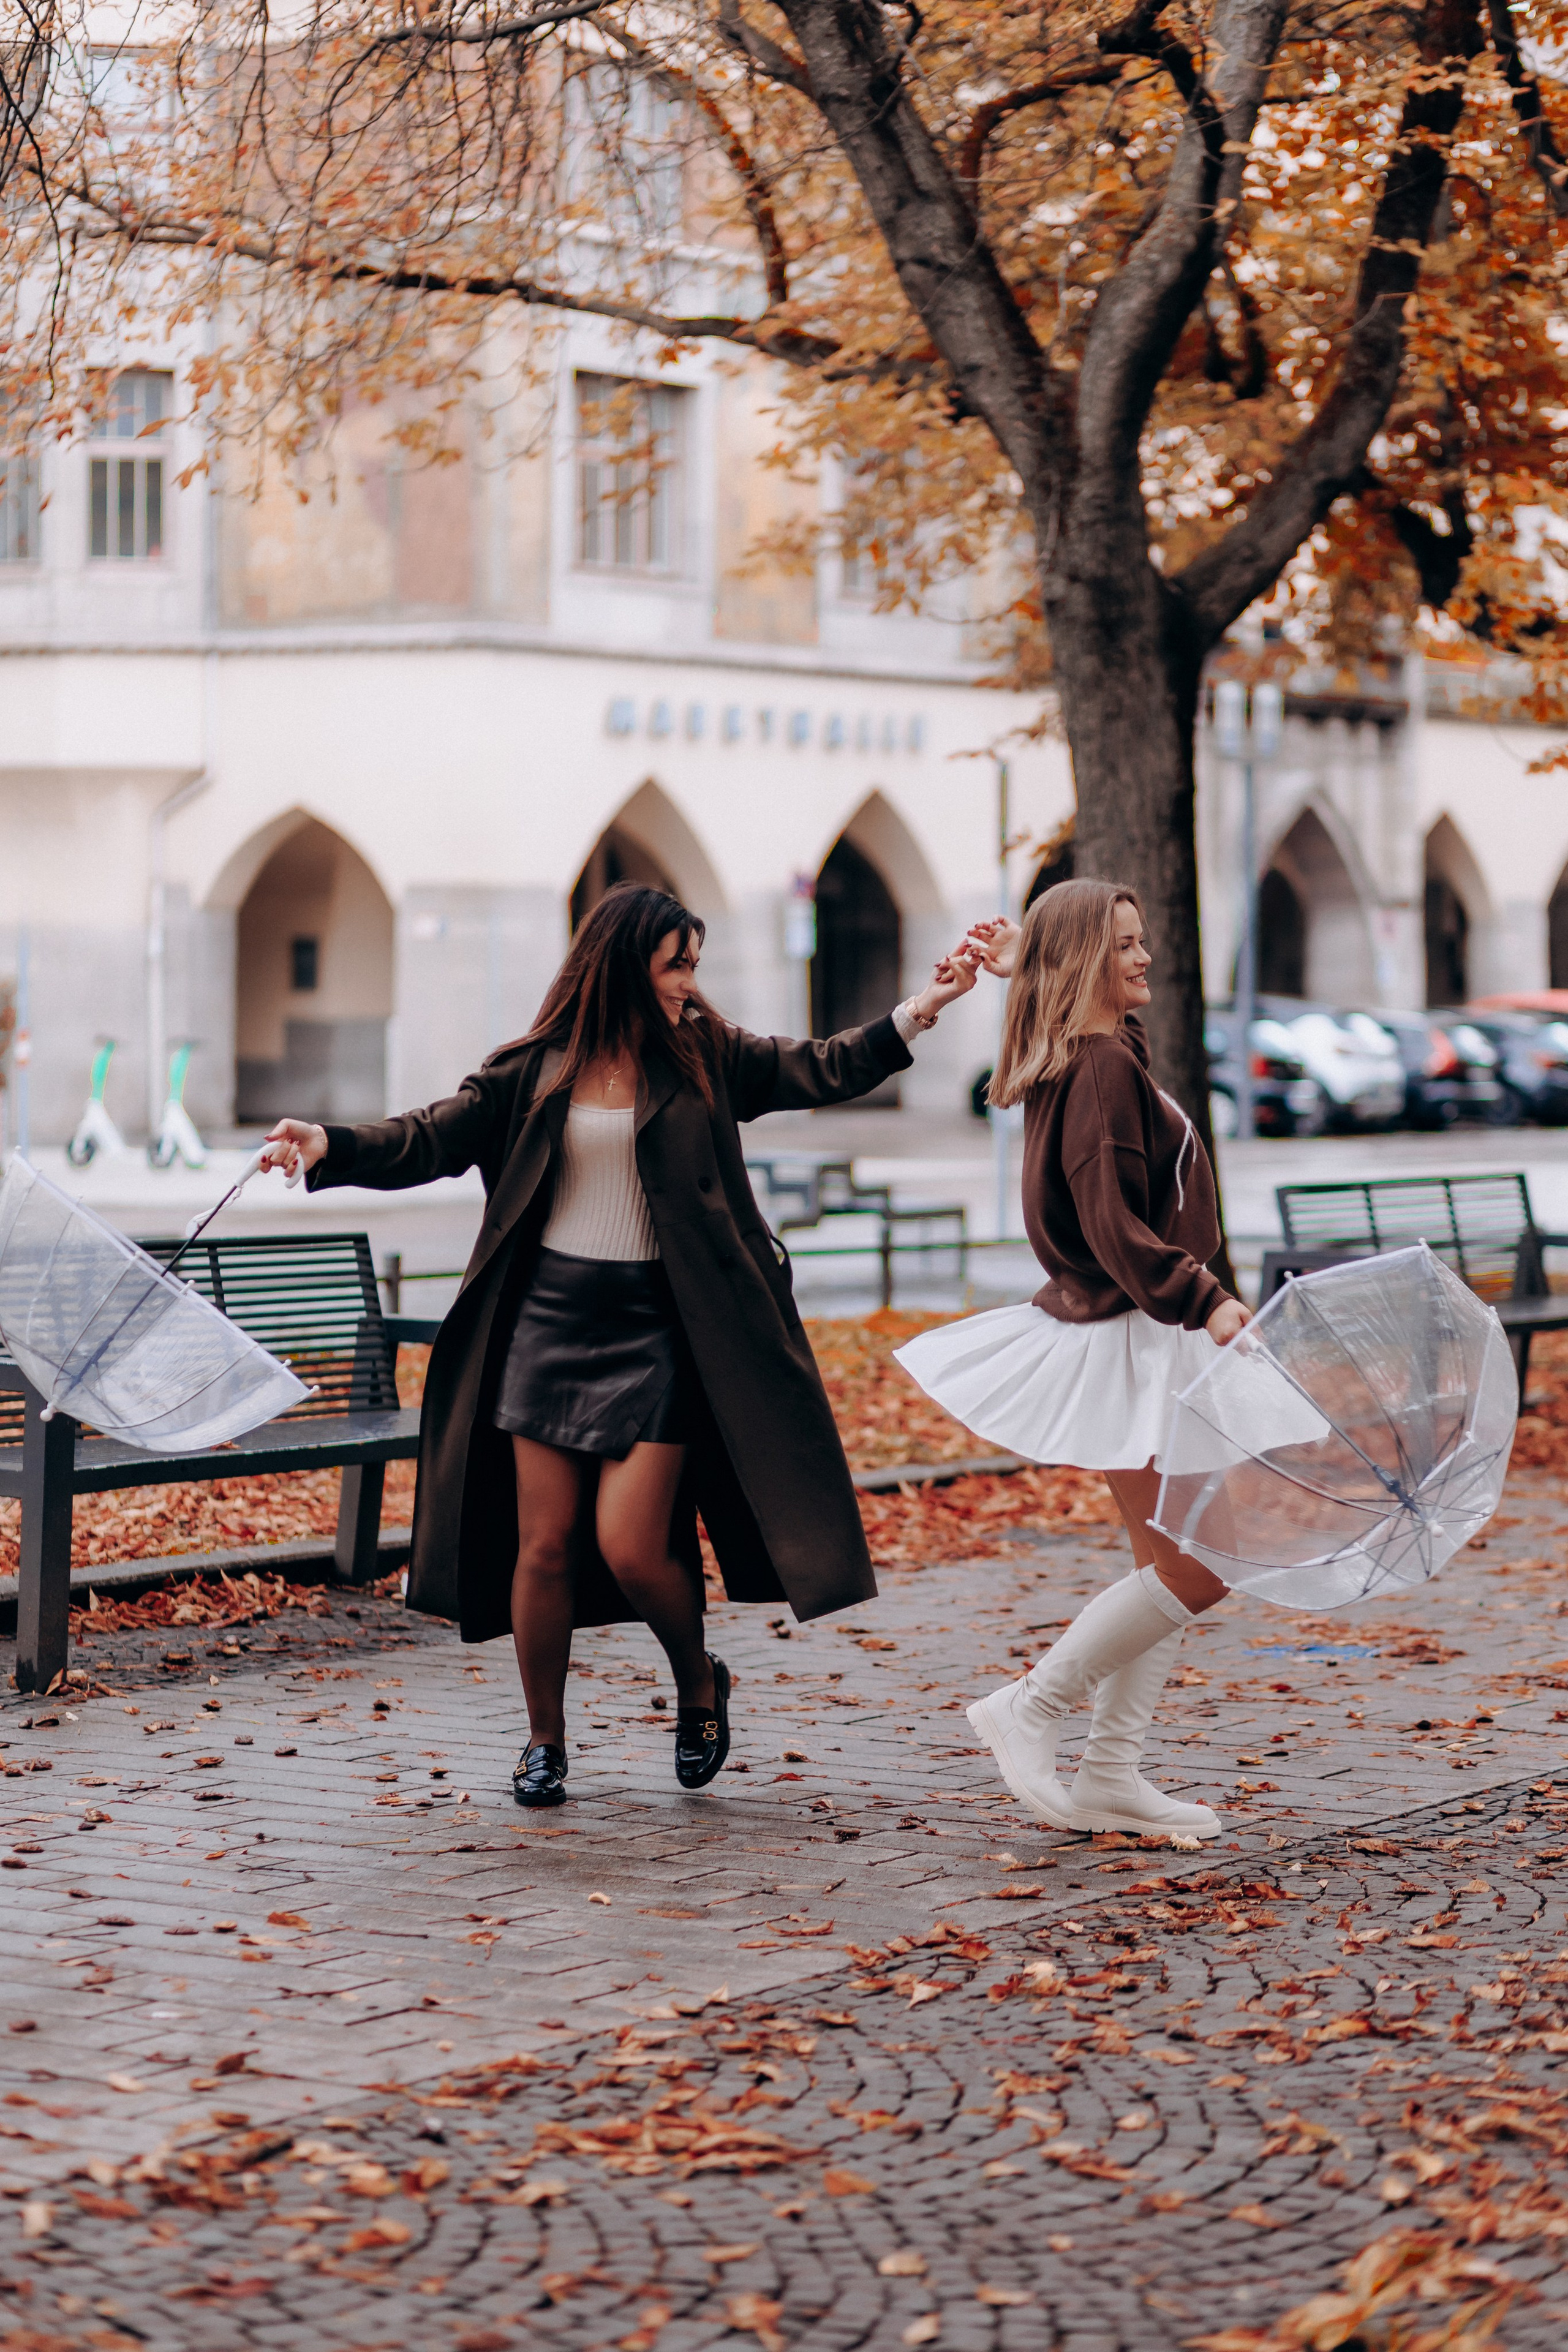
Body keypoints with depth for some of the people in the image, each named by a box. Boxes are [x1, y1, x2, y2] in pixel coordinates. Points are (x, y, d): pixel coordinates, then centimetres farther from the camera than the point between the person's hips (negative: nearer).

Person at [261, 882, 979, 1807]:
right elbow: (433, 1139, 0)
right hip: (550, 1316, 1)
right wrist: (330, 1146, -16)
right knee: (545, 1545, 1)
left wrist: (918, 1012, -16)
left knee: (631, 1548, -8)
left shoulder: (707, 1058, 5)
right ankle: (545, 1740, 19)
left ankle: (701, 1682, 22)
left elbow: (821, 1072, -2)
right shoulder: (537, 1070, 4)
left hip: (657, 1325, -1)